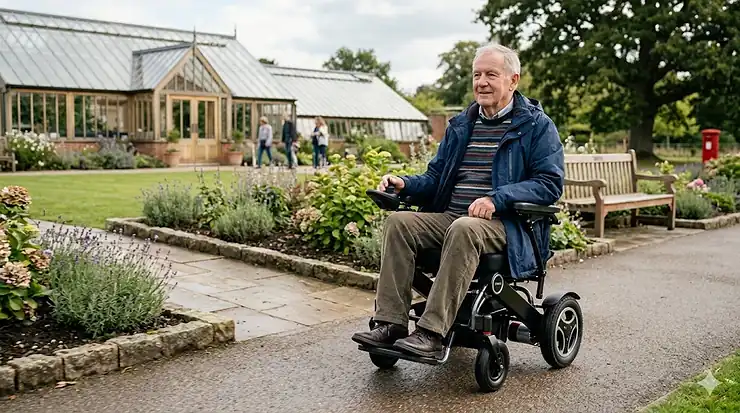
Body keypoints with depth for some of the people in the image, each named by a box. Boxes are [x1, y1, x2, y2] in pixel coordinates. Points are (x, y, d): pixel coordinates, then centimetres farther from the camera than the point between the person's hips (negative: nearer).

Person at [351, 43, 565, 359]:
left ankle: (432, 333, -37)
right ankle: (391, 323, -23)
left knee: (463, 230, -37)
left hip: (506, 224, -6)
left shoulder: (537, 125, 2)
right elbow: (435, 177, 23)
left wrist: (497, 199, -22)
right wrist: (404, 184, 1)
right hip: (449, 217, 6)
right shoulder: (460, 125, 20)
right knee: (398, 222, -19)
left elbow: (550, 183, -8)